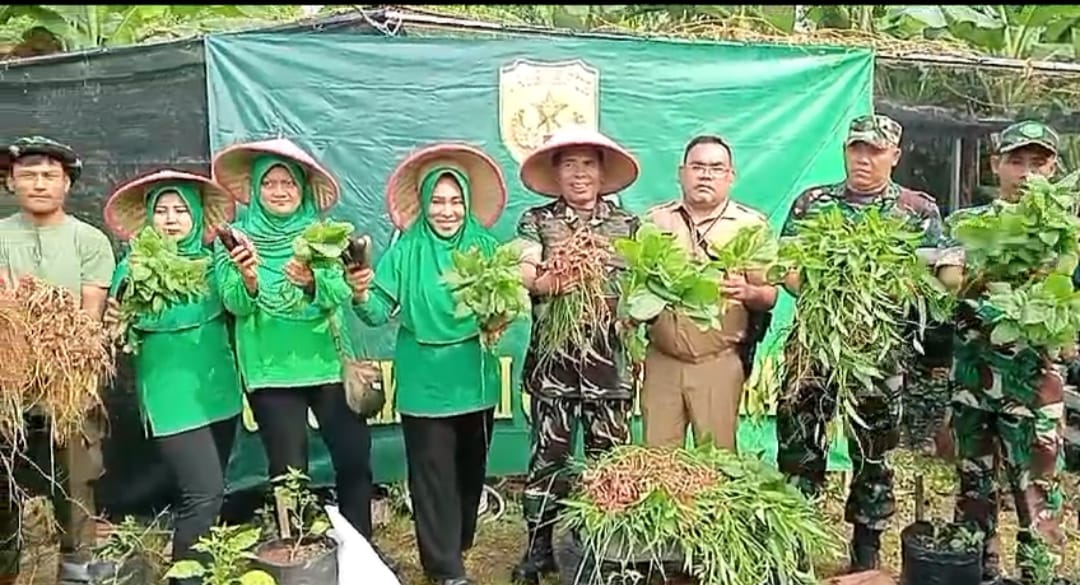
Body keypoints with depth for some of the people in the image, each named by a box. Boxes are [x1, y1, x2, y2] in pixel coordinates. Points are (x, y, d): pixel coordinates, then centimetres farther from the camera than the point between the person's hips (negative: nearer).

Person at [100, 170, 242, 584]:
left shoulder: (213, 260, 6)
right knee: (204, 493, -11)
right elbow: (120, 331, -6)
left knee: (206, 492, 13)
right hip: (172, 396, -4)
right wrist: (116, 322, -28)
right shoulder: (134, 267, -3)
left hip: (218, 390, 4)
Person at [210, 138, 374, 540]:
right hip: (270, 371, -1)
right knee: (289, 471, 4)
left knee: (354, 459, 2)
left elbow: (341, 296, -8)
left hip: (329, 363, 2)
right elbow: (236, 305, -9)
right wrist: (249, 279, -30)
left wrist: (312, 281, -29)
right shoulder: (237, 237, 1)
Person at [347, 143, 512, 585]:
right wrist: (361, 295, -32)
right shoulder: (405, 253, -6)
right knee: (433, 476, 4)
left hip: (476, 382, 3)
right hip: (425, 386, -3)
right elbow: (379, 312, -12)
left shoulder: (486, 247, 0)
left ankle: (459, 546, 41)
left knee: (471, 470, 19)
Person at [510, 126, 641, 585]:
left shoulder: (628, 225, 9)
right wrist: (551, 282, -29)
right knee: (548, 456, 5)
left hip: (609, 361, 1)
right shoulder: (536, 221, 5)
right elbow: (521, 276, -9)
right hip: (552, 359, -1)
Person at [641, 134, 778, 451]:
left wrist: (747, 292, -19)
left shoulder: (752, 225, 3)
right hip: (661, 359, 2)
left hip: (719, 363, -2)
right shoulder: (656, 220, 9)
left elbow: (770, 296, 2)